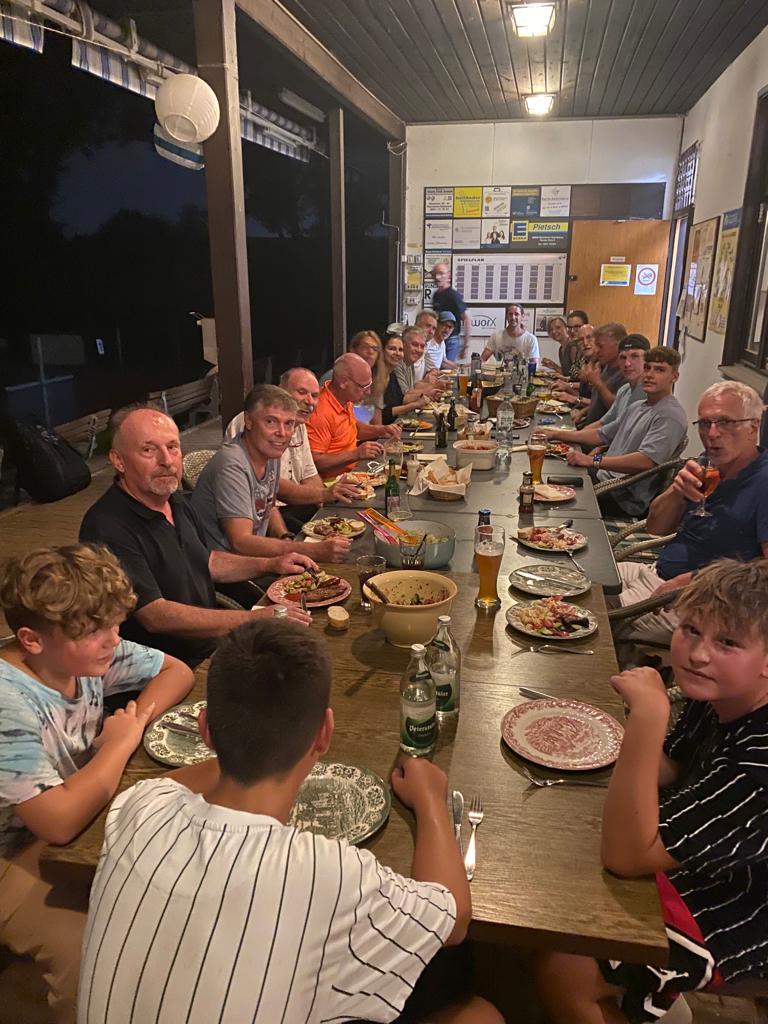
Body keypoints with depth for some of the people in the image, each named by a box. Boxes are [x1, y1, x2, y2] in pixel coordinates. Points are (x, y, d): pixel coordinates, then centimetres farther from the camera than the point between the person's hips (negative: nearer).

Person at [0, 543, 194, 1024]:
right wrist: (119, 744, -23)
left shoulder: (86, 651, -13)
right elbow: (59, 822, -37)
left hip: (87, 814, 7)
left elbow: (177, 672, 2)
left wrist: (136, 719, -17)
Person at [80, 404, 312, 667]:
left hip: (214, 641, 9)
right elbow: (155, 616, -26)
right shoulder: (107, 527, -23)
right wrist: (253, 619, -28)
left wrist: (270, 564, 9)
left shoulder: (177, 499, 8)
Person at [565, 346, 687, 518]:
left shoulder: (671, 415, -13)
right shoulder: (637, 407, 18)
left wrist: (594, 460, -28)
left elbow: (647, 461, -26)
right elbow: (602, 435, 24)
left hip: (626, 499, -8)